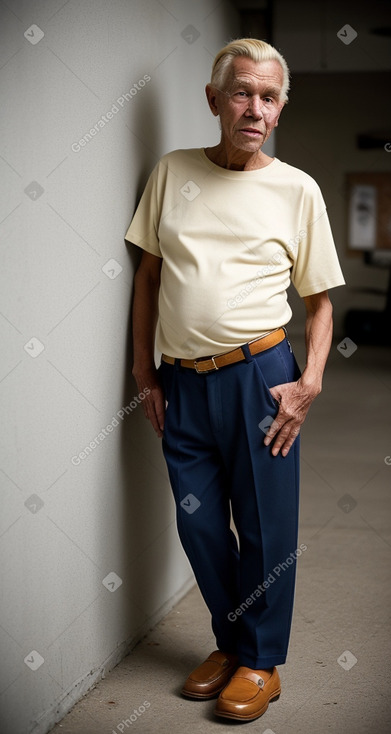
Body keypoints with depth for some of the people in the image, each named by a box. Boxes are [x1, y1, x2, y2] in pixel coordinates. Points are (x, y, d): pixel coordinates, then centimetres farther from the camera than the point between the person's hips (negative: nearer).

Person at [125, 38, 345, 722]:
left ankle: (261, 661, 26)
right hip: (183, 382, 3)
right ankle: (230, 643, 34)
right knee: (199, 526, 12)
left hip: (258, 377, -2)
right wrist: (145, 373, 7)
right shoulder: (172, 172, 5)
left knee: (266, 527, 6)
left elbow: (320, 299, 5)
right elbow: (148, 276, 10)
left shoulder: (297, 189, 0)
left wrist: (309, 383, -7)